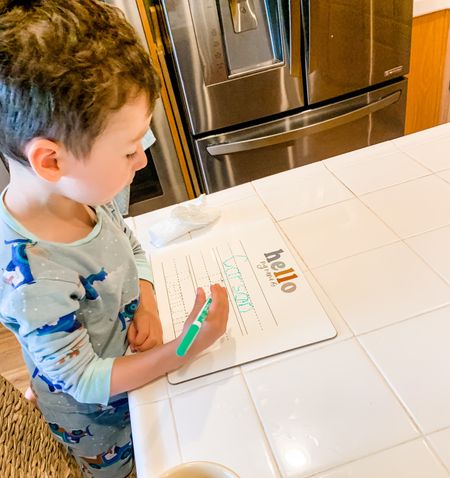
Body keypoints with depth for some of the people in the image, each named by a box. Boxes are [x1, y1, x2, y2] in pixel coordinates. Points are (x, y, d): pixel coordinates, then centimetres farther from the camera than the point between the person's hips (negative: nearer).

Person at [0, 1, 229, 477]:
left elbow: (132, 248, 1)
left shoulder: (81, 192, -18)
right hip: (96, 419, -6)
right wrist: (185, 349, -31)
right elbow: (82, 381, -28)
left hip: (133, 364, 6)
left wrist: (147, 307, -15)